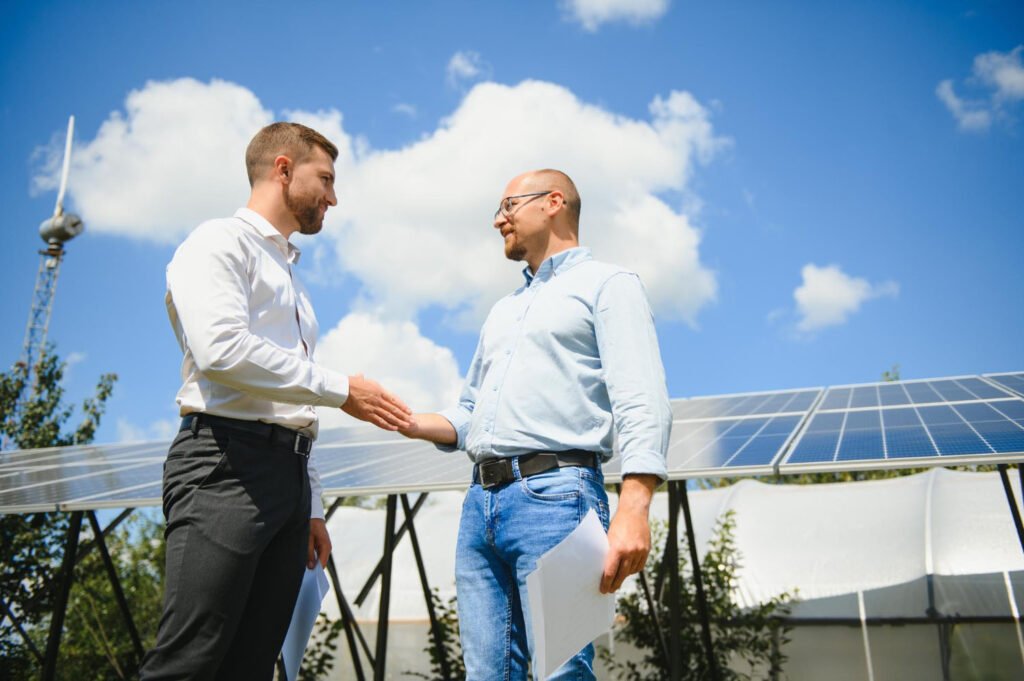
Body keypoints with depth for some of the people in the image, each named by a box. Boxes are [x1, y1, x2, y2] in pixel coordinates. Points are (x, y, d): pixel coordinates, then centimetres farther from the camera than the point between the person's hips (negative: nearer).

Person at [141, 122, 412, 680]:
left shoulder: (290, 276, 27)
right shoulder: (220, 243, 3)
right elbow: (222, 350, -16)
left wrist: (311, 508, 20)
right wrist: (340, 388, -9)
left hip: (289, 469, 8)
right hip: (227, 462, -8)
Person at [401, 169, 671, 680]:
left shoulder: (606, 284, 5)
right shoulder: (502, 311, 28)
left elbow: (643, 406, -10)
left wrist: (633, 508, -24)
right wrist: (405, 423, 8)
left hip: (554, 493, -7)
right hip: (480, 502, 7)